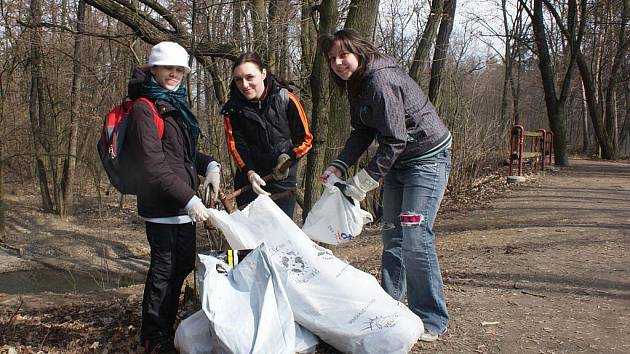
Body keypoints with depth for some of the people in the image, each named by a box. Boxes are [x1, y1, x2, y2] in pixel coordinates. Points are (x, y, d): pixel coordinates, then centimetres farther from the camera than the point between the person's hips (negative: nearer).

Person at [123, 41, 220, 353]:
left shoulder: (175, 105, 16)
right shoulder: (144, 110, -13)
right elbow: (153, 166, -20)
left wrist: (209, 165, 4)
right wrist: (189, 199, -23)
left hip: (183, 205, 10)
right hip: (161, 207, -10)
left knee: (183, 265, 18)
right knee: (164, 269, -1)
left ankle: (166, 327, 34)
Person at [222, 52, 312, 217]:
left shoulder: (286, 100, -9)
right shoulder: (232, 109, -4)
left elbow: (305, 139, -1)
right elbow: (236, 146, -11)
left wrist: (289, 156, -19)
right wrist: (249, 173, -28)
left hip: (283, 180, -1)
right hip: (248, 180, 2)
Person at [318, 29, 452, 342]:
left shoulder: (381, 81, -25)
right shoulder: (357, 85, 6)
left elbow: (394, 140, -26)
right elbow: (362, 133, 6)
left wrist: (364, 180, -23)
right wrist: (339, 166, -8)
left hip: (427, 156, -10)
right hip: (399, 161, 10)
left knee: (415, 237, -14)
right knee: (392, 235, 11)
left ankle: (432, 321, -4)